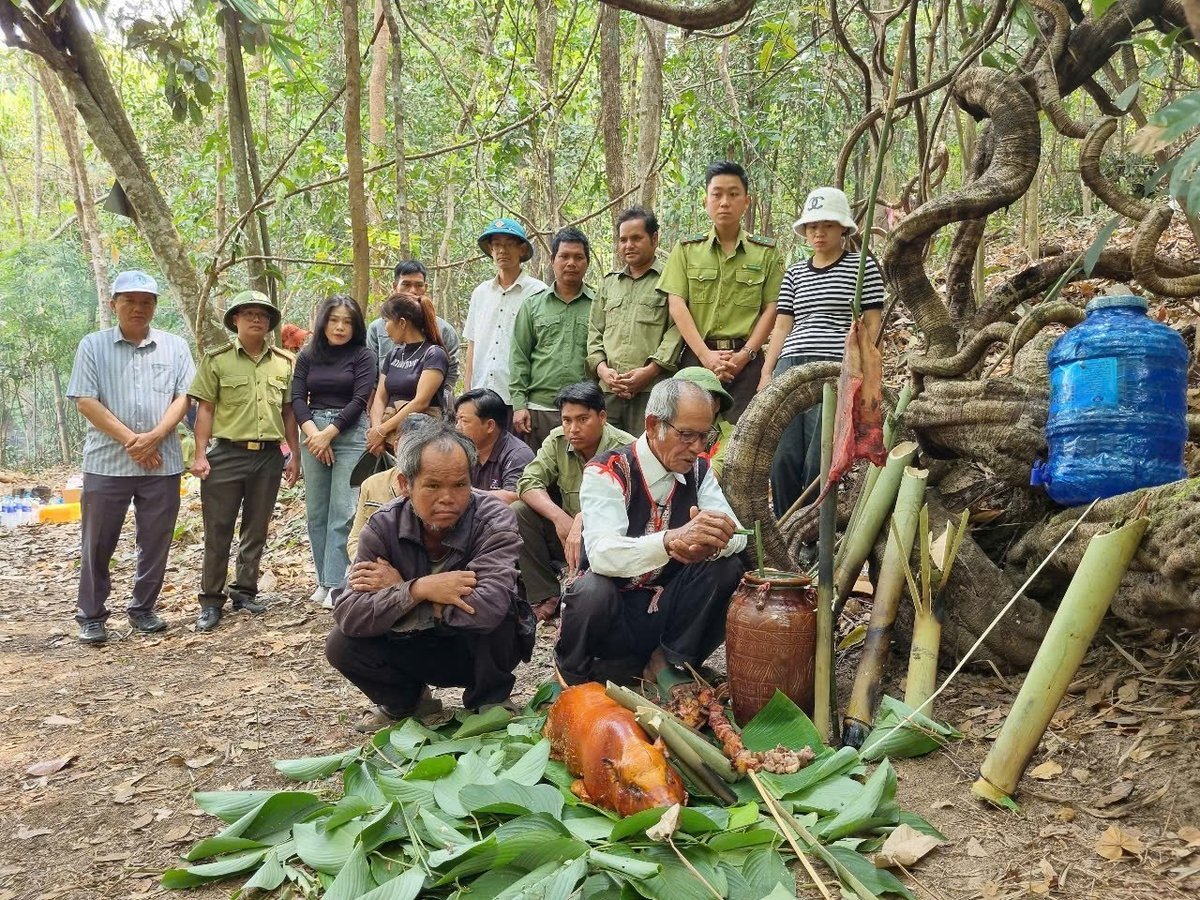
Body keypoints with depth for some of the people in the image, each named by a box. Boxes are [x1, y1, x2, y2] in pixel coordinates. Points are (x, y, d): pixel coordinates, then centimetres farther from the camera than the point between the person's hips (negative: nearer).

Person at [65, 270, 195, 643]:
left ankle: (143, 608, 23)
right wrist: (130, 440, -12)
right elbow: (84, 402, -5)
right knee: (98, 543, 5)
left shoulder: (175, 347, 7)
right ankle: (91, 616, 17)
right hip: (107, 462, -1)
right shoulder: (93, 346, 3)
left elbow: (183, 397, 1)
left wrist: (154, 437, -14)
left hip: (162, 463, 1)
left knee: (155, 542, 8)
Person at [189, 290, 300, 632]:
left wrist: (294, 455, 10)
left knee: (256, 530, 12)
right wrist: (200, 455, -9)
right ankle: (211, 600, 11)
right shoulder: (217, 359, -1)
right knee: (218, 531, 2)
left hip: (269, 456, 3)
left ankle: (245, 591, 25)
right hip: (226, 454, -3)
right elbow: (205, 410, -2)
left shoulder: (284, 362, 8)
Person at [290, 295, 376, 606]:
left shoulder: (363, 356, 2)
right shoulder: (307, 356, 11)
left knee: (343, 511, -8)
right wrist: (313, 434, -11)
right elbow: (297, 398, 4)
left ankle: (336, 583, -6)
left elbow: (360, 400, -6)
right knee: (316, 512, 6)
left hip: (350, 434, -4)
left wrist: (329, 433, -12)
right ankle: (325, 579, 15)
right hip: (312, 434, 4)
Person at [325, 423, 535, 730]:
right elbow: (347, 615, -24)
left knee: (490, 618, -34)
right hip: (415, 650, 3)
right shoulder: (383, 527, -15)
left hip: (484, 653, -3)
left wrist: (398, 588, -29)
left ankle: (487, 708, -6)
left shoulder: (493, 519, -24)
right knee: (341, 644, -19)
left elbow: (488, 607, -42)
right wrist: (419, 589, -39)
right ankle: (407, 702, 10)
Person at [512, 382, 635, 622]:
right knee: (517, 512, -14)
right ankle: (546, 597, -8)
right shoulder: (557, 440, -2)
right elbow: (528, 483, -10)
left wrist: (584, 518, -42)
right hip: (566, 530, 5)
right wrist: (559, 517, -26)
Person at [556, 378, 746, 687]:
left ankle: (667, 663, -4)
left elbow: (737, 535, -7)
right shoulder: (607, 472, -15)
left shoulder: (699, 472, 2)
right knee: (590, 591, -35)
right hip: (613, 611, -4)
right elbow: (601, 552, -31)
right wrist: (673, 539, -48)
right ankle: (575, 677, -4)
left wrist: (711, 543, -33)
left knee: (726, 568, -18)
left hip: (668, 614, 4)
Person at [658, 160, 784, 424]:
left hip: (747, 359, -1)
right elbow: (677, 306, 1)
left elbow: (771, 310, 3)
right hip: (696, 355, 1)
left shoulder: (766, 252, 10)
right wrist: (707, 355, -11)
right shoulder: (686, 249, 11)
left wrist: (744, 355, -10)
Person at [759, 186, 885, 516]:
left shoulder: (863, 267, 7)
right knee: (783, 457, -1)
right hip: (790, 366, 4)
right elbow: (781, 327, 17)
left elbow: (871, 324, 3)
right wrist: (766, 373, 8)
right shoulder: (794, 274, 19)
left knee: (818, 461, -9)